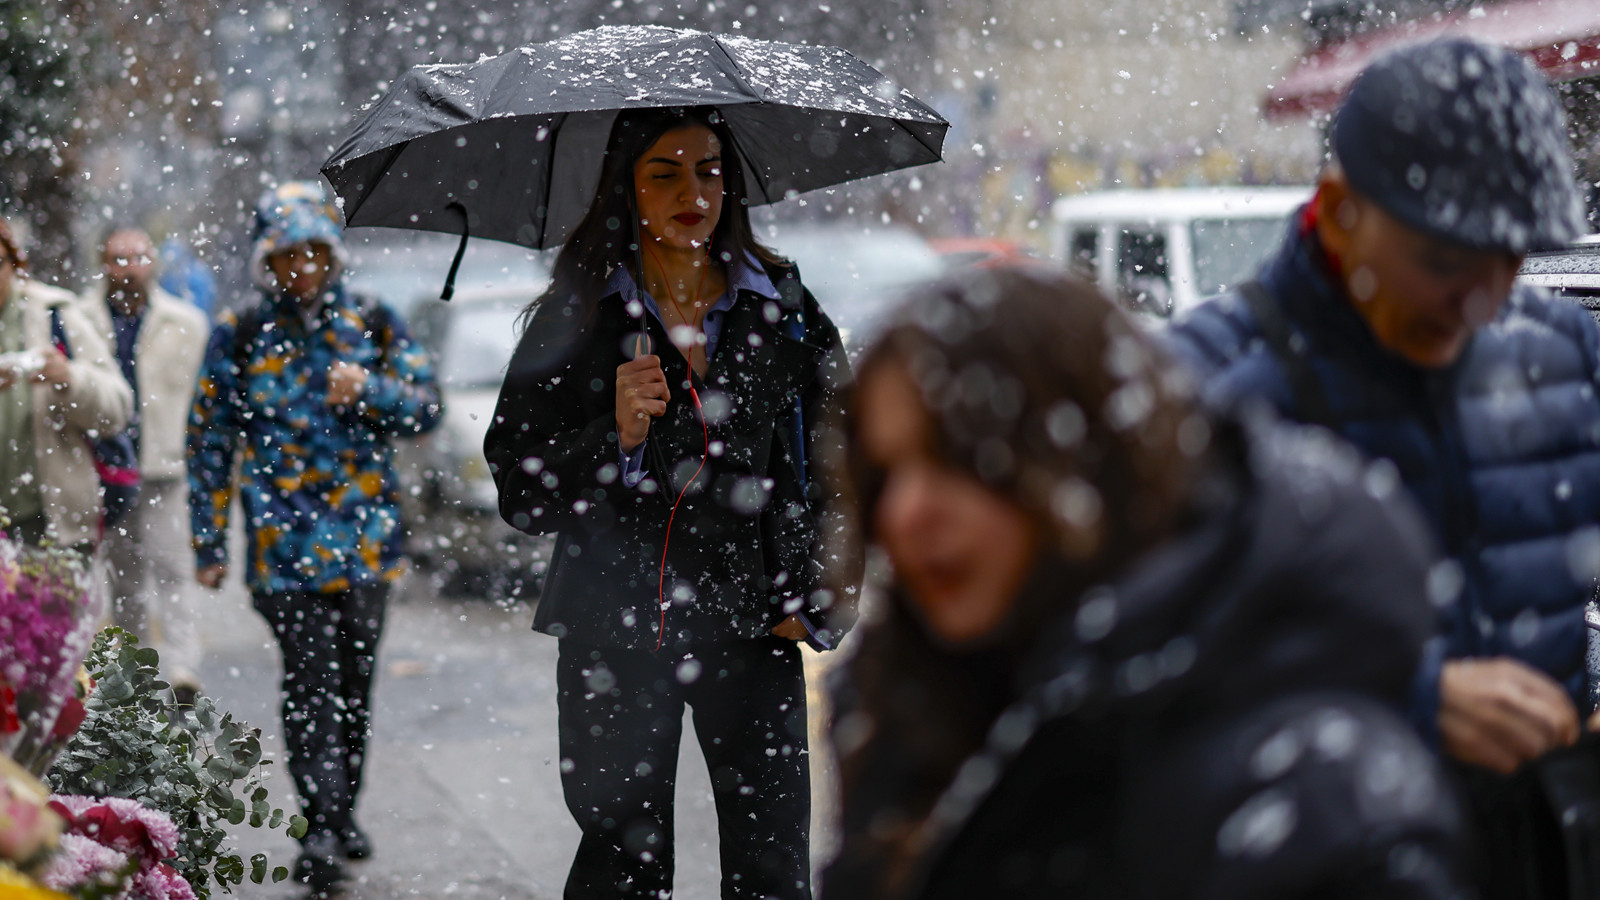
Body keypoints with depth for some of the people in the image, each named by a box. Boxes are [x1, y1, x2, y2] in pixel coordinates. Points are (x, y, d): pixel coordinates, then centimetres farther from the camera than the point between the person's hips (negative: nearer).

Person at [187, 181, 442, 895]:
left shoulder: (373, 323, 9)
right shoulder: (238, 337, 5)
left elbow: (428, 404, 7)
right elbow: (209, 443, 7)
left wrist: (369, 389, -14)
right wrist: (208, 543, 4)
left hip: (366, 536, 3)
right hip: (284, 540, -2)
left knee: (354, 680, 10)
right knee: (309, 678, -13)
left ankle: (340, 813, 25)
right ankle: (324, 827, -16)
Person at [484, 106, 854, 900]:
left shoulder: (785, 310, 5)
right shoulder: (575, 318, 0)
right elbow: (520, 492, -1)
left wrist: (816, 596, 3)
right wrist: (615, 438, -18)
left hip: (752, 625, 1)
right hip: (616, 632, -1)